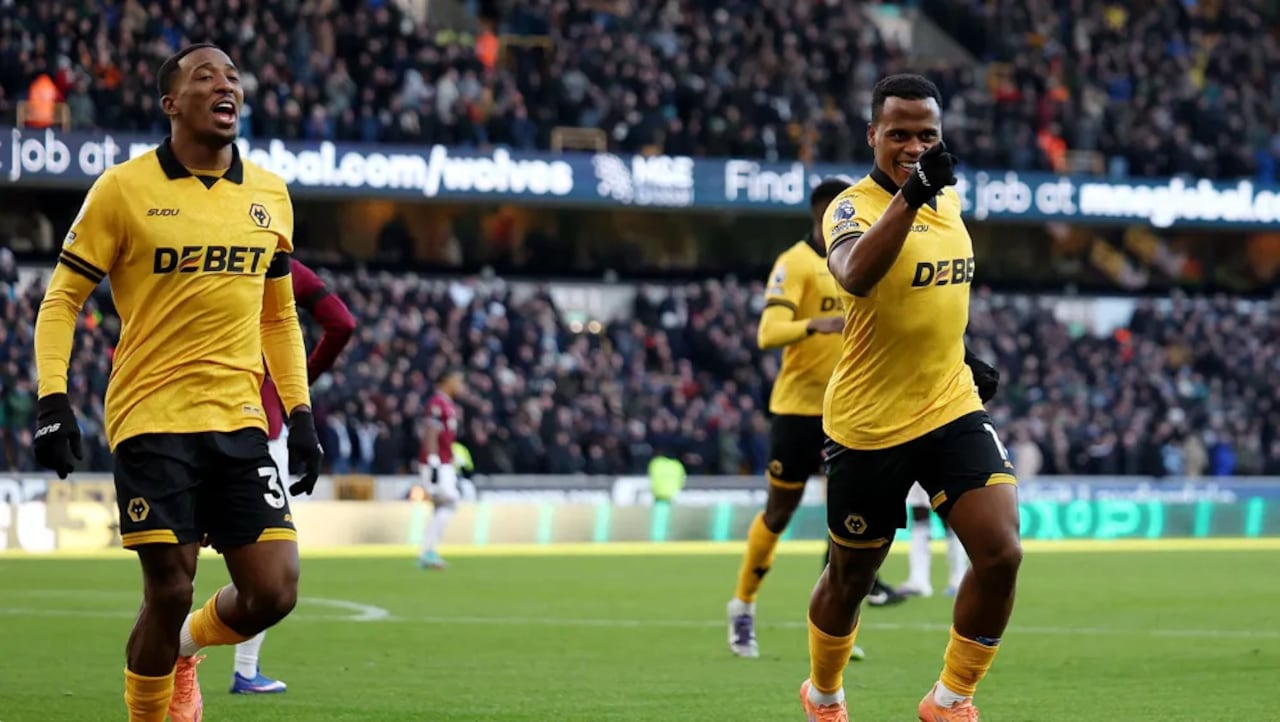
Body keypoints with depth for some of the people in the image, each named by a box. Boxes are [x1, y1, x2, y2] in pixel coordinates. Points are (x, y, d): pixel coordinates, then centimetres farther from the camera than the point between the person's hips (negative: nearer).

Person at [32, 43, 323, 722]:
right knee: (170, 593, -7)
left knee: (274, 591, -4)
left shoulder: (270, 196, 11)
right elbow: (61, 299, 1)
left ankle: (184, 648, 28)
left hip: (240, 420, 4)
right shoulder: (123, 189, -3)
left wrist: (301, 413, 14)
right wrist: (52, 398, -10)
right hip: (151, 420, -4)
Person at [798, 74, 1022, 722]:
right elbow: (855, 276, -40)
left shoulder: (947, 197, 6)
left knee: (1001, 552, -15)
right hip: (867, 425, -5)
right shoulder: (853, 206, -16)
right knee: (851, 578, 12)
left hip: (951, 407, 5)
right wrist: (909, 195, -49)